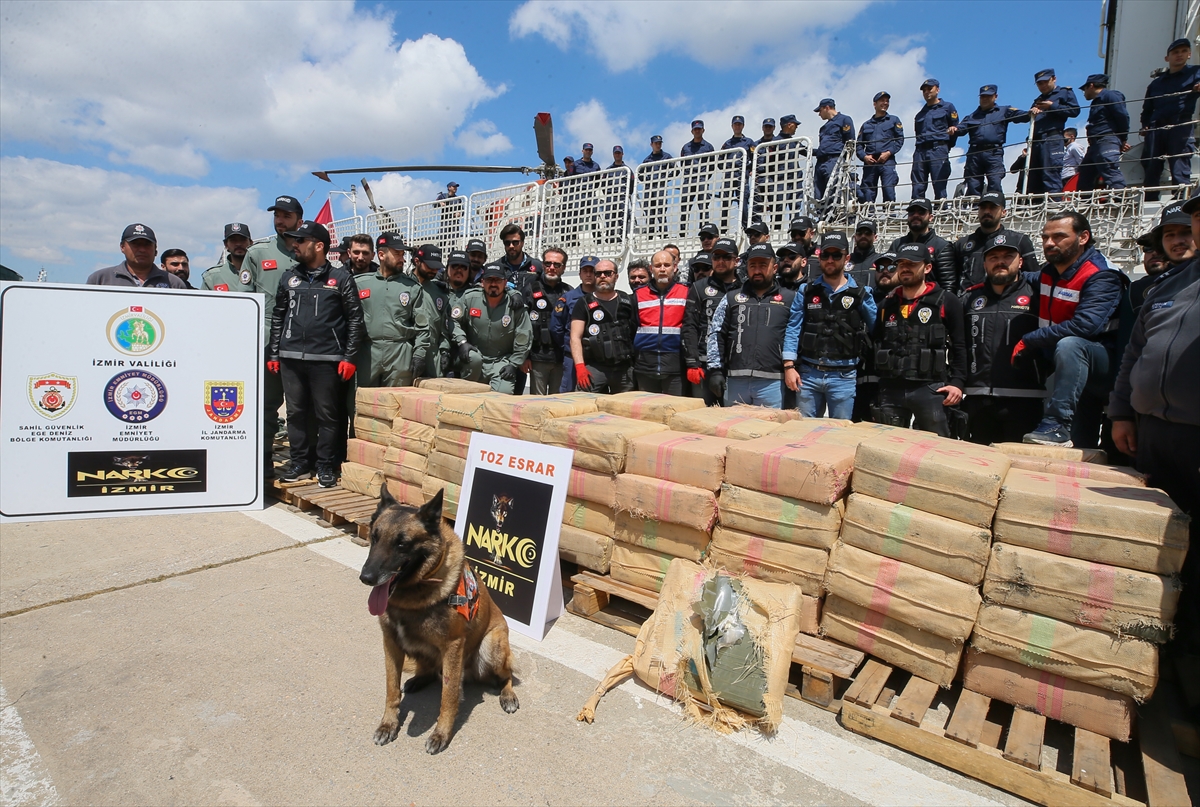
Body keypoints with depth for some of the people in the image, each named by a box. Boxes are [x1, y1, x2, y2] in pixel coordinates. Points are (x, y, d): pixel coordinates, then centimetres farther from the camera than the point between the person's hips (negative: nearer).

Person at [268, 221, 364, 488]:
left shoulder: (341, 278, 1)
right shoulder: (288, 277, 13)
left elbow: (355, 319, 0)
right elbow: (277, 316, 17)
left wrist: (349, 357, -6)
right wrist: (274, 353, 11)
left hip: (326, 359, -4)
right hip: (290, 358, 4)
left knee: (327, 415, 1)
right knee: (295, 413, 9)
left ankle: (326, 466, 12)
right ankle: (300, 463, 20)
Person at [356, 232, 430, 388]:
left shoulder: (412, 287, 8)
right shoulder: (359, 283, 8)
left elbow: (422, 326, 5)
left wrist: (419, 355, -3)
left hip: (401, 354, 0)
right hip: (366, 352, 1)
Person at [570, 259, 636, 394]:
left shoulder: (627, 301, 14)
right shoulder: (584, 303, 5)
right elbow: (575, 337, -2)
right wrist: (580, 367, -14)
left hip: (624, 368, 3)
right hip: (594, 368, -3)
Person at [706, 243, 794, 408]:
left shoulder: (790, 298, 9)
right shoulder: (731, 298, 13)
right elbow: (716, 335, 9)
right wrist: (715, 370, 1)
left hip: (772, 383, -2)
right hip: (735, 381, 2)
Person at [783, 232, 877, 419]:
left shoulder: (861, 293, 3)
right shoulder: (806, 291, 6)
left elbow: (875, 329, 10)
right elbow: (793, 329, 1)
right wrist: (789, 365, -6)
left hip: (844, 377, -1)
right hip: (808, 374, 1)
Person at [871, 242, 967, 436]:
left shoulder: (946, 302, 1)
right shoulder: (887, 304, 13)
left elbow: (960, 346, -1)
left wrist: (958, 382, -10)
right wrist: (879, 382, 11)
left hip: (931, 389, -4)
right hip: (891, 389, 4)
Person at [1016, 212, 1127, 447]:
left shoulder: (1102, 276, -16)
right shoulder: (1046, 272, 5)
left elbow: (1084, 326, -31)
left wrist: (1028, 341, -25)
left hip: (1102, 364, -7)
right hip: (1062, 367, 7)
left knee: (1069, 344, -38)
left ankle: (1057, 425, -40)